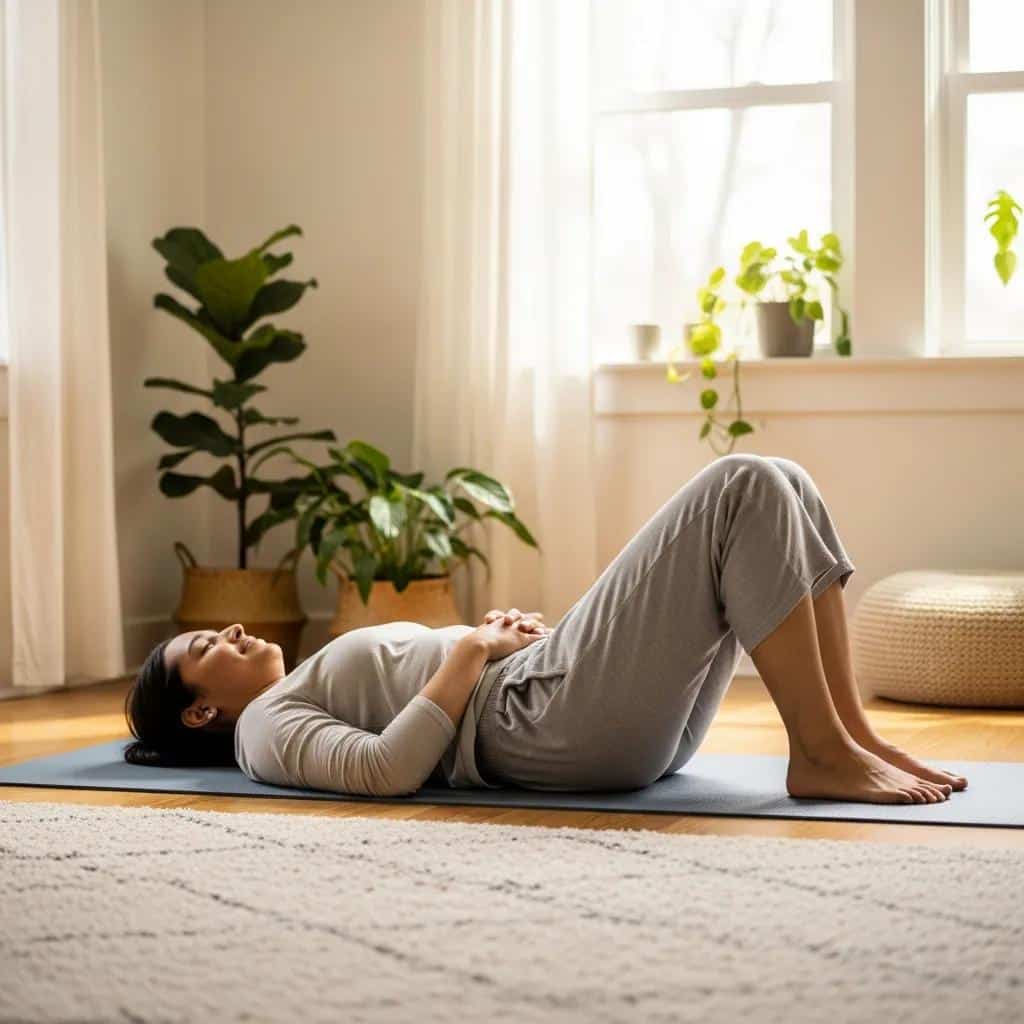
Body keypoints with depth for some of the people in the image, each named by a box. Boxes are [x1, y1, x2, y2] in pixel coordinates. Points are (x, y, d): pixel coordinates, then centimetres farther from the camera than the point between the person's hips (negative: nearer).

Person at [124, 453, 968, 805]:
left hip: (572, 703, 9)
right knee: (744, 490, -17)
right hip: (543, 722, -9)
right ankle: (824, 755, -18)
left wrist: (507, 628, 11)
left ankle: (853, 735, -7)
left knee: (781, 487, -1)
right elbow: (387, 771, -14)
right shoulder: (267, 727, 7)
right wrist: (469, 650, -8)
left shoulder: (325, 686, 34)